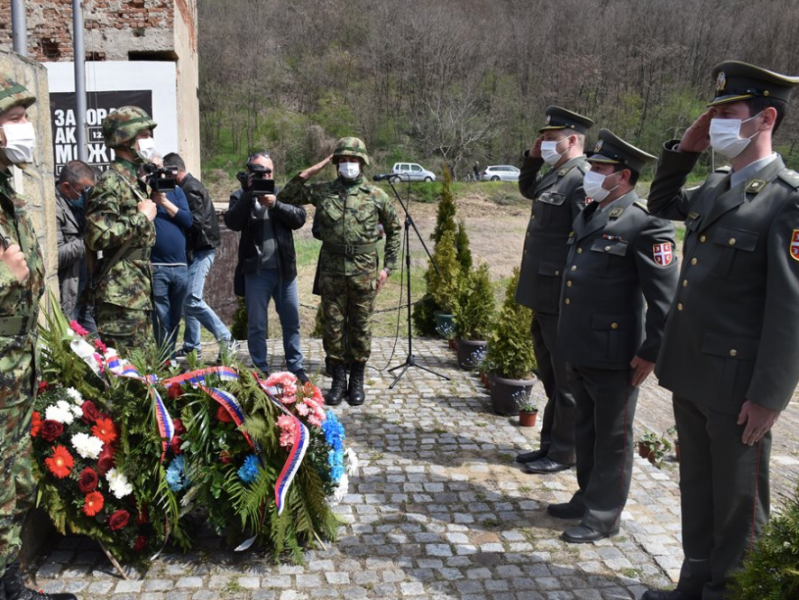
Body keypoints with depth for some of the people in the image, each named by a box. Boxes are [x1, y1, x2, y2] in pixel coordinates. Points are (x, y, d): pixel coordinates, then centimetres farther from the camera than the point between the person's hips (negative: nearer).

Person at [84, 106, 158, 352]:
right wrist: (141, 216, -18)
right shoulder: (111, 182, -14)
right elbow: (98, 235, -25)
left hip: (138, 291, 10)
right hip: (120, 294, -10)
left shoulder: (134, 180, 16)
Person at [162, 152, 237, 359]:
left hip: (201, 250, -11)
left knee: (192, 299, -16)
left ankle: (226, 340, -12)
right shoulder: (189, 186, 18)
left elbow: (195, 221, -23)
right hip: (194, 250, 11)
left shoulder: (191, 189, -13)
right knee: (188, 298, 13)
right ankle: (191, 346, 19)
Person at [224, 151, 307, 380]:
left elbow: (299, 218, -5)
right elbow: (233, 222, -13)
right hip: (256, 271, -2)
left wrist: (275, 204, -18)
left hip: (285, 269, 2)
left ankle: (296, 368, 24)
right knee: (256, 326, 5)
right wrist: (249, 195, -18)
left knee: (292, 322, 10)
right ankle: (260, 372, 17)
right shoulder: (241, 196, 4)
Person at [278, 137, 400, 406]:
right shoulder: (322, 192, 5)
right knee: (333, 326, 6)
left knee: (360, 327, 6)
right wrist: (312, 170, -1)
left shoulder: (376, 196, 2)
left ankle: (357, 382, 19)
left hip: (364, 273, -1)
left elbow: (394, 230, 10)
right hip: (331, 272, 1)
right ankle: (338, 381, 19)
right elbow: (286, 197, 8)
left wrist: (388, 267, 4)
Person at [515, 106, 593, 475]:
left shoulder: (583, 180, -16)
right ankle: (549, 443, 31)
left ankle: (563, 453, 16)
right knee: (549, 375, 18)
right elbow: (527, 190, 34)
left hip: (562, 297, -10)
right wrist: (531, 158, 17)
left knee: (566, 378, 3)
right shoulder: (554, 175, 13)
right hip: (542, 294, 10)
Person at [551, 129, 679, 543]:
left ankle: (603, 517, 21)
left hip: (613, 354, -8)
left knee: (612, 437, 7)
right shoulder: (586, 216, 12)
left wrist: (651, 352, -16)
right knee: (585, 429, 20)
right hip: (579, 349, 8)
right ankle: (587, 497, 37)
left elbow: (665, 297, -16)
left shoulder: (644, 225, -15)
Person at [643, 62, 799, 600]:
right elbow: (662, 205, 28)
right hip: (691, 373, 8)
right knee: (698, 490, 20)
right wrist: (684, 149, 11)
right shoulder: (715, 189, 8)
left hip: (737, 384, -8)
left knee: (738, 501, 11)